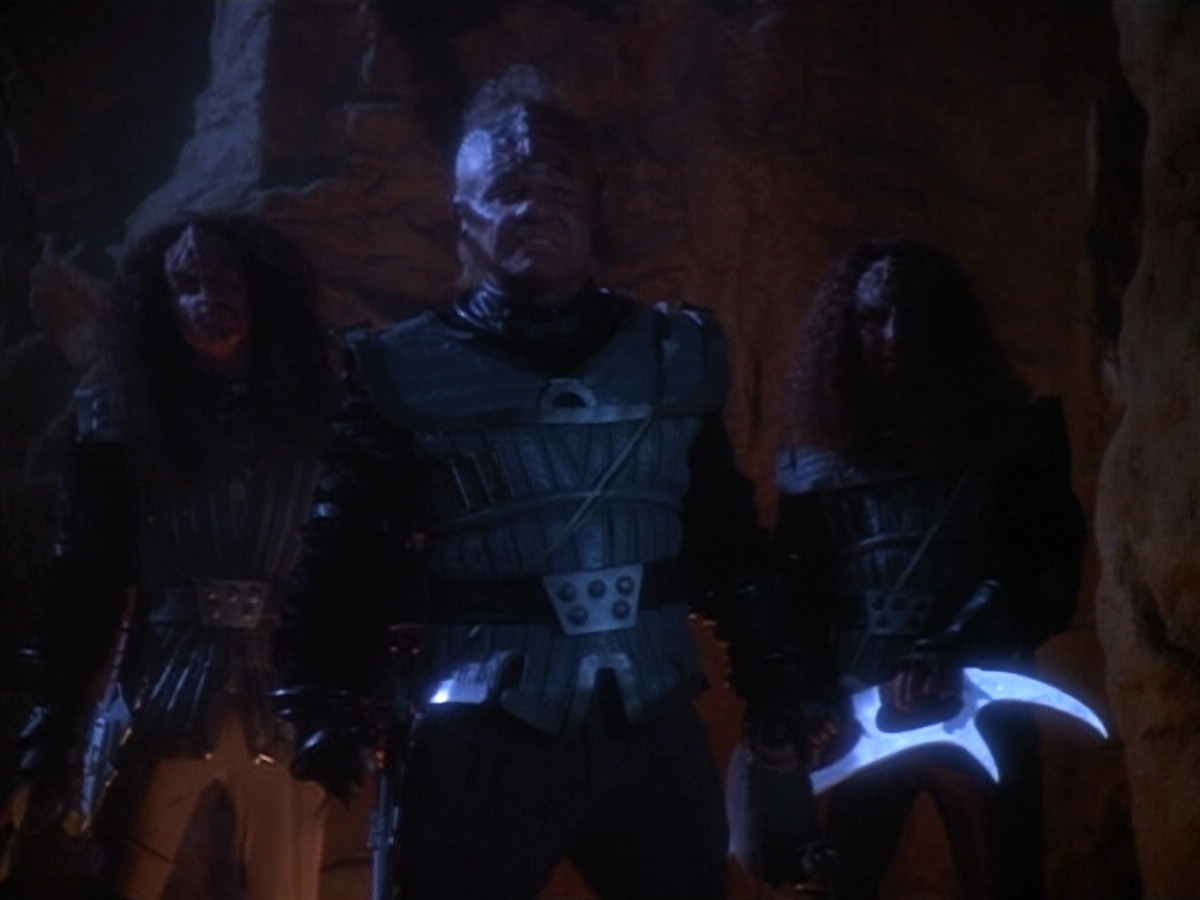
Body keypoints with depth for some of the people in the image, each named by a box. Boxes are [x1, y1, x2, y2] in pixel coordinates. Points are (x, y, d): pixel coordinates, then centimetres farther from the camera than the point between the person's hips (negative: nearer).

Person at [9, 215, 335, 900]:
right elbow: (86, 578, 5)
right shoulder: (127, 421, 8)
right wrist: (53, 721, -1)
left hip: (286, 705, 1)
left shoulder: (314, 419, 8)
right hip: (163, 701, 0)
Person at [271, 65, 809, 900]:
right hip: (482, 745, -2)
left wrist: (772, 678, 8)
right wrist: (330, 707, -8)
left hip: (653, 732, 3)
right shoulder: (409, 371, 0)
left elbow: (727, 533, 13)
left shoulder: (674, 356, 9)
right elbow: (350, 550, -1)